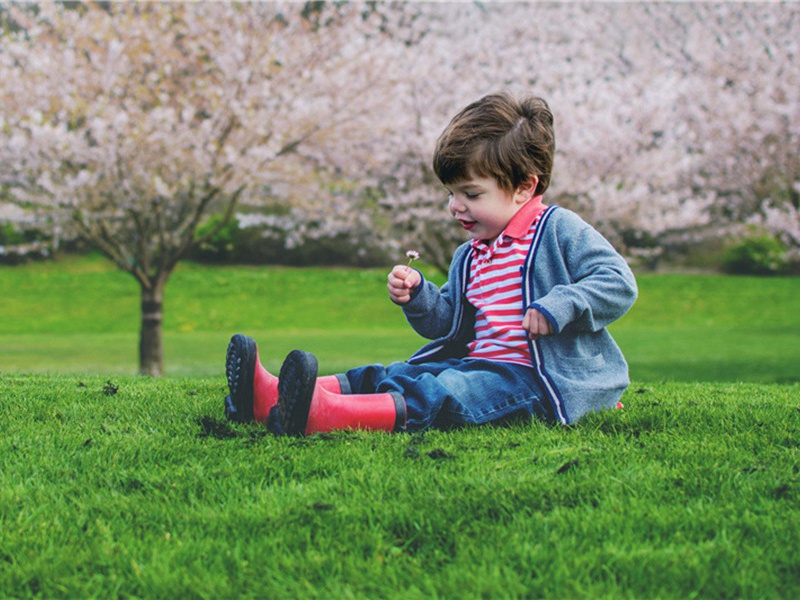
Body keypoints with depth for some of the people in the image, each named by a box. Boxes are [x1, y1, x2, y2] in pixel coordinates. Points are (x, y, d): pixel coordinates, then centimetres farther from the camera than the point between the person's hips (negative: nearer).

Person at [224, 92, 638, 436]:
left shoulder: (558, 231, -3)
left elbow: (619, 282, -10)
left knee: (438, 396, -32)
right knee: (389, 376, -6)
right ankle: (274, 397, -21)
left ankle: (328, 415, -55)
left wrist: (558, 307, -23)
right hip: (477, 365, 9)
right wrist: (417, 297, 2)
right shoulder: (468, 258, 21)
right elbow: (447, 322, 22)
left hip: (537, 380, -9)